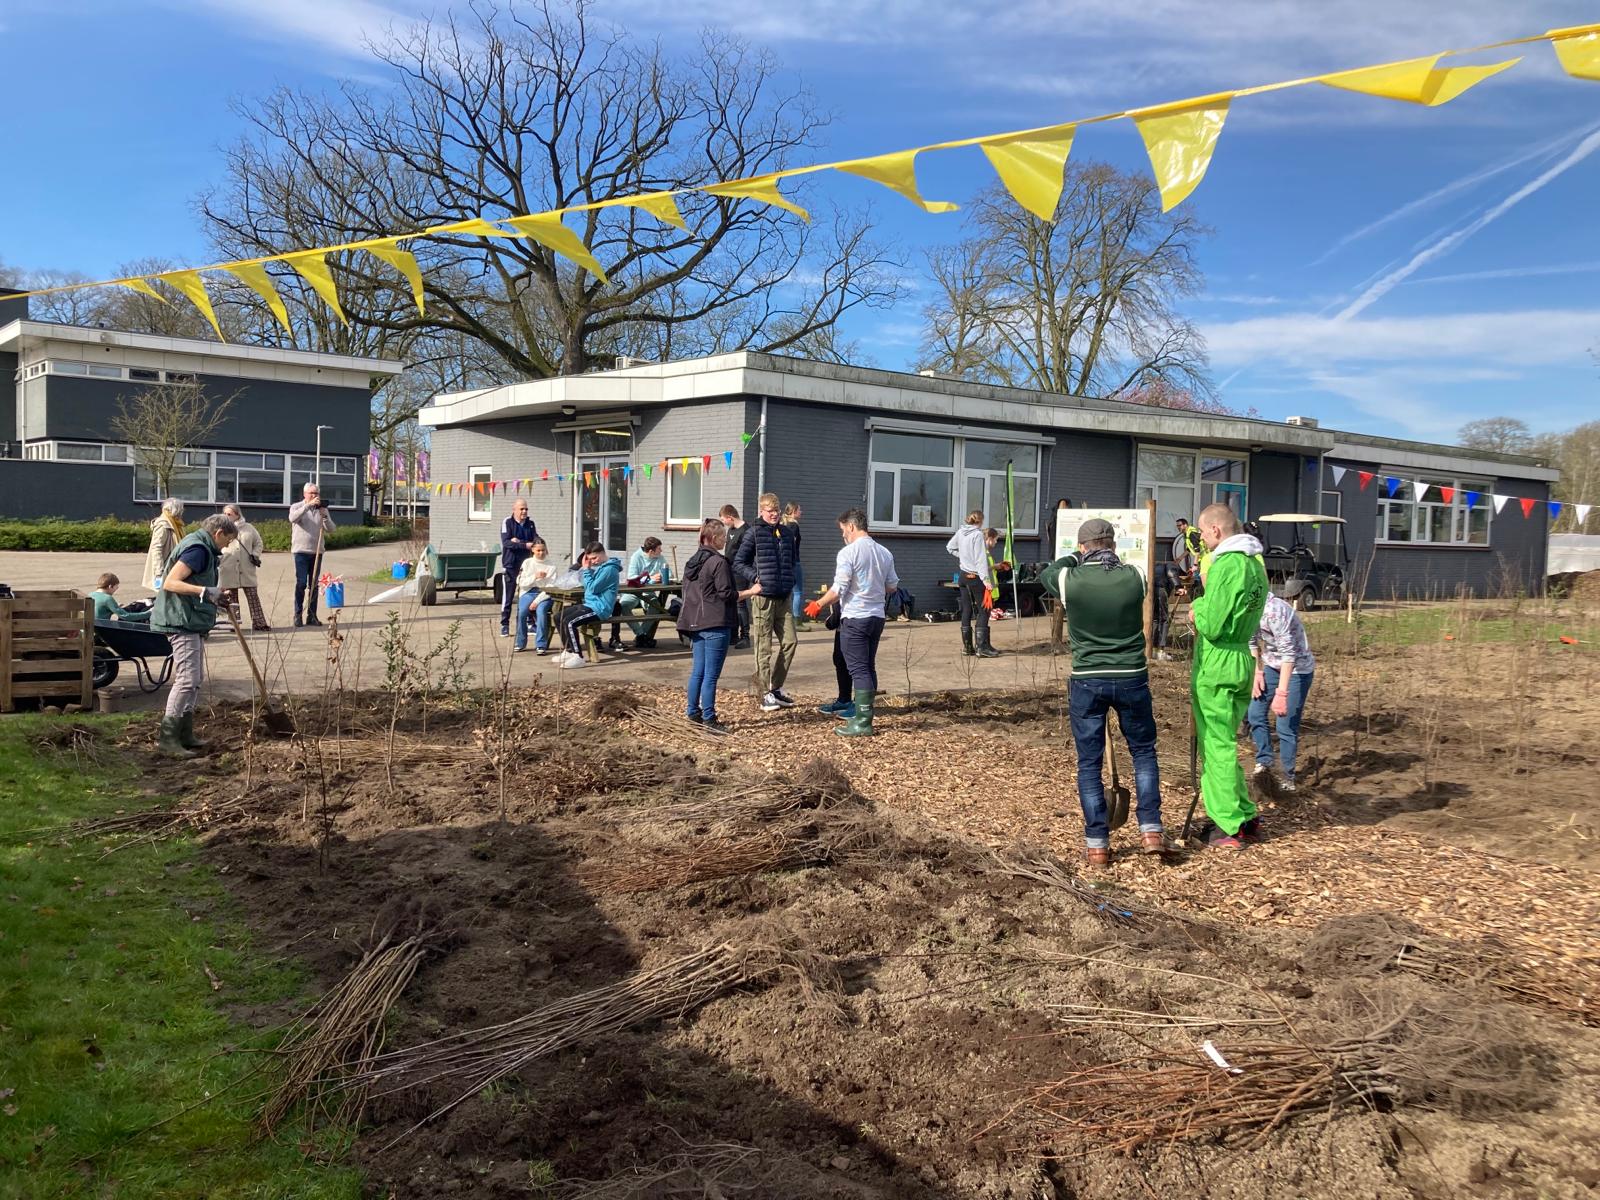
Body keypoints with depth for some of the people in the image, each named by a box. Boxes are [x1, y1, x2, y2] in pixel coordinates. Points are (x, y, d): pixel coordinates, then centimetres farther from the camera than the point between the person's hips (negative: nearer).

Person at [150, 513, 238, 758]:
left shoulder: (202, 549, 18)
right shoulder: (197, 549, -15)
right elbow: (170, 583, -23)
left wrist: (216, 598, 25)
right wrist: (205, 591, -31)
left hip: (192, 623, 11)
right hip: (182, 622, -11)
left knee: (196, 679, 15)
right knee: (187, 679, -13)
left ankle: (185, 735, 22)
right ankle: (168, 740, -10)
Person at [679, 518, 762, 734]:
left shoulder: (692, 561, 13)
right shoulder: (719, 562, -14)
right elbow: (726, 593, -15)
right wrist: (751, 591, -5)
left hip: (697, 623, 9)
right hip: (716, 624, -9)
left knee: (698, 670, 15)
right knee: (711, 674, -5)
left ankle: (694, 712, 21)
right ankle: (709, 718, -3)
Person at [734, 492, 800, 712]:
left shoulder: (787, 533, 12)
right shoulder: (755, 533, -4)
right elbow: (738, 562, -4)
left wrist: (791, 582, 11)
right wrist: (755, 577, -13)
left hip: (784, 597, 6)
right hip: (763, 596, -5)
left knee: (790, 641, 5)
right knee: (764, 647, 0)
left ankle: (775, 687, 20)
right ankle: (766, 695, 5)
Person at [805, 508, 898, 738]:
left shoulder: (848, 553, -14)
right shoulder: (884, 553, 7)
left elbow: (838, 590, -16)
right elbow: (892, 586, 14)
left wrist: (818, 605, -2)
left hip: (854, 618, -7)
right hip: (877, 617, 7)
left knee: (859, 669, -5)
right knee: (868, 667, 15)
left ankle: (862, 723, -5)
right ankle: (863, 715, 22)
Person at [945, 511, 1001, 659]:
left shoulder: (960, 532, 5)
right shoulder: (978, 535, -14)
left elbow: (950, 547, 21)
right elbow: (981, 559, -19)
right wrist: (985, 579, -21)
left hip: (962, 576, 7)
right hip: (975, 577, -7)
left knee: (966, 611, 11)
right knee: (983, 611, -3)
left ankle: (967, 646, 15)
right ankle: (982, 648, -8)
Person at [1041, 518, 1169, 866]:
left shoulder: (1069, 580, -9)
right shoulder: (1134, 577, -6)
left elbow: (1048, 574, 15)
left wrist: (1075, 558, 30)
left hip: (1087, 681, -1)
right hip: (1131, 678, 1)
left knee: (1089, 764, 8)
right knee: (1143, 752, 20)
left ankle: (1096, 845, 10)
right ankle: (1151, 830, 15)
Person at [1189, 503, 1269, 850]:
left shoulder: (1226, 565, -18)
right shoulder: (1256, 563, 13)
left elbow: (1211, 626, -20)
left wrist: (1197, 610, -1)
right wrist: (1204, 603, 9)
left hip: (1216, 666, -9)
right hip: (1243, 660, 9)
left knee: (1217, 747, 0)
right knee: (1225, 743, 18)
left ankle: (1230, 828, 5)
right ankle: (1244, 817, 24)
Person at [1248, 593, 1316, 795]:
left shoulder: (1273, 610, -32)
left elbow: (1288, 653, -33)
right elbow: (1253, 641, 11)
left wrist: (1281, 693, -35)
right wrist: (1258, 673, 4)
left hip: (1296, 670, -8)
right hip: (1272, 666, 8)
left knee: (1286, 726, -6)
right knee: (1255, 713, 9)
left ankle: (1287, 778, 9)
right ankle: (1264, 763, 25)